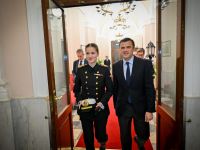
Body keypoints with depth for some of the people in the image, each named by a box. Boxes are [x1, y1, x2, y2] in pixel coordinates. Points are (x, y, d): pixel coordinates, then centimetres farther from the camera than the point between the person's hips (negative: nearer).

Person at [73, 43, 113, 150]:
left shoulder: (104, 70, -6)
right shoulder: (80, 70, -2)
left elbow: (110, 89, -3)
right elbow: (76, 89, 6)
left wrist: (102, 102, -15)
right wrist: (79, 100, -10)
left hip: (100, 108, -1)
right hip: (85, 108, 1)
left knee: (100, 133, 12)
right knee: (88, 135, 10)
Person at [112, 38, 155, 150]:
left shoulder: (145, 64, -9)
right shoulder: (116, 66, 0)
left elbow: (150, 88, -9)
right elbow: (115, 88, 5)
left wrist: (150, 110, -11)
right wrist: (116, 106, 8)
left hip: (140, 107, -1)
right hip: (123, 108, 2)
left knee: (143, 136, 14)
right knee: (125, 137, 14)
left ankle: (139, 141, 49)